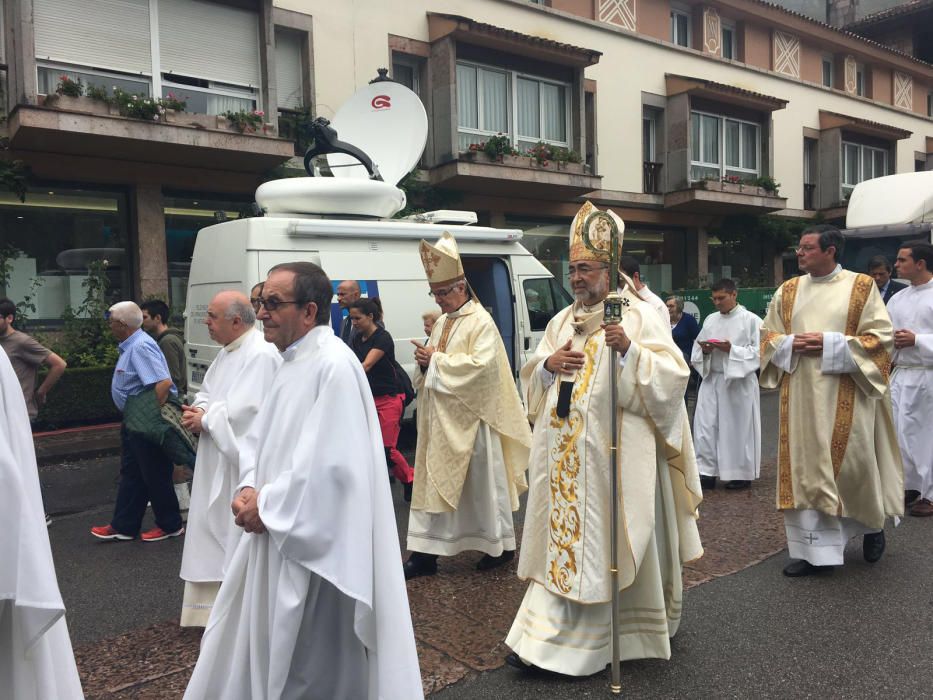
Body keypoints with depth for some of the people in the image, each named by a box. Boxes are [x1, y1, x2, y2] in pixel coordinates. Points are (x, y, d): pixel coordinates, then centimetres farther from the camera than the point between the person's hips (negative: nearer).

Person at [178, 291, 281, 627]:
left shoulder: (261, 354, -21)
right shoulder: (228, 352, 12)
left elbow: (243, 410, -26)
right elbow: (208, 392, 18)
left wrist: (205, 421, -12)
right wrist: (198, 409, -4)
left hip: (243, 463, -10)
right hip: (219, 460, 10)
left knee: (241, 534, 2)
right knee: (216, 529, 18)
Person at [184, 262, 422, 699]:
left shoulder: (334, 366, -21)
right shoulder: (292, 362, 9)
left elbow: (330, 464, -26)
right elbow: (264, 437, 14)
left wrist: (266, 507, -16)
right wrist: (249, 488, -4)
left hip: (313, 544, -9)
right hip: (277, 535, 9)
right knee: (262, 649, 23)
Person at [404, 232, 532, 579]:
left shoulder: (481, 322, -12)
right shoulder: (442, 322, 13)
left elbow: (480, 365, -25)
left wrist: (436, 360, -19)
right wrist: (424, 361, -5)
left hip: (469, 419, -8)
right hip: (440, 419, 8)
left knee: (483, 482, 4)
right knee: (434, 481, 9)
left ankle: (502, 545, 22)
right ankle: (425, 553, 19)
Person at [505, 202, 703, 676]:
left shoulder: (639, 316, -5)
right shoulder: (562, 321, 14)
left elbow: (673, 375, -12)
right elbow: (532, 379, 14)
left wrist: (630, 350, -25)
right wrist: (548, 364, -8)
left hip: (616, 449, -5)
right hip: (566, 450, 6)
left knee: (610, 538, 2)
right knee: (563, 534, 8)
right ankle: (545, 639, 16)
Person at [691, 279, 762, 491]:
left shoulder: (751, 320, -4)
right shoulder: (710, 319, 12)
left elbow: (759, 351, -9)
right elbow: (696, 347, 15)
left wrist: (731, 350, -18)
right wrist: (704, 350, -8)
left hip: (739, 382, -5)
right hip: (711, 380, 5)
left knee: (738, 428, 3)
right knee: (705, 426, -1)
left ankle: (742, 474, 16)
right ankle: (707, 472, 6)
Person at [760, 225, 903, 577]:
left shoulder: (862, 287, -1)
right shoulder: (787, 291, 9)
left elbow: (882, 336, -6)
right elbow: (767, 335, 13)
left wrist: (832, 344, -16)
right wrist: (790, 344, -9)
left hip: (845, 396, -3)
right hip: (801, 395, 3)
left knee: (852, 464, 3)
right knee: (805, 467, 2)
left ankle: (872, 524, 35)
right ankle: (813, 549, 10)